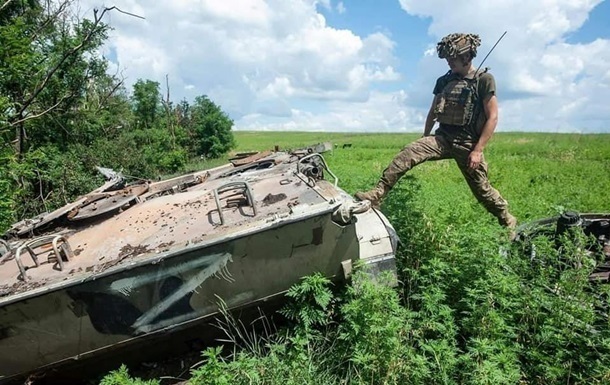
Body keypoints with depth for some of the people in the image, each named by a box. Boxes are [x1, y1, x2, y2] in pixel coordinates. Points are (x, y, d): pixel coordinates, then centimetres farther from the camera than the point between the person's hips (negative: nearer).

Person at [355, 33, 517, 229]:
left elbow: (492, 117, -8)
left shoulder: (484, 79, -4)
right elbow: (433, 113, 20)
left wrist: (477, 150, -14)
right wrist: (424, 140, 19)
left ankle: (508, 221, 29)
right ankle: (377, 195, -27)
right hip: (443, 137, 4)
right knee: (408, 153, -21)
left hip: (468, 142, -3)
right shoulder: (444, 81, 10)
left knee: (482, 189, 4)